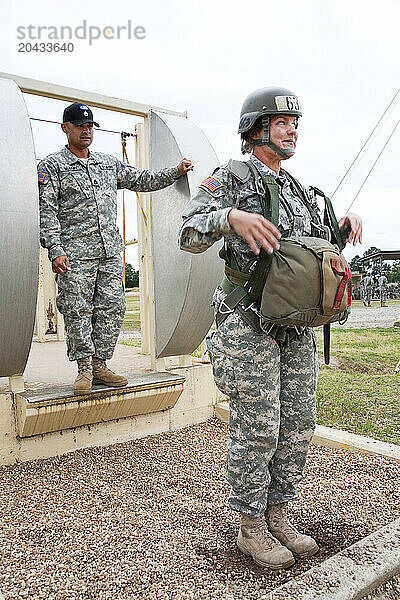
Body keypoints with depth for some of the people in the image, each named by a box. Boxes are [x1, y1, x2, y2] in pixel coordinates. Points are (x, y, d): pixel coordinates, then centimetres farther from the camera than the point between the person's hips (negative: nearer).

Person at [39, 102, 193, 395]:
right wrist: (56, 250, -13)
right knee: (78, 310, -4)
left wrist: (176, 172, 14)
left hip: (111, 250, 5)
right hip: (75, 252, -4)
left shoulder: (109, 162, 21)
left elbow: (141, 180, 26)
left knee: (113, 306, 0)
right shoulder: (51, 165, 7)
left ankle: (100, 365, 11)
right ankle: (85, 368, 8)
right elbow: (47, 211, -2)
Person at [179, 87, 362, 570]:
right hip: (249, 324, -7)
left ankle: (278, 517, 30)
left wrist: (346, 221, 6)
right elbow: (189, 235, -11)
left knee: (297, 427, 11)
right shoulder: (231, 177, -1)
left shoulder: (297, 190, 20)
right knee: (256, 430, -1)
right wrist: (231, 216, -30)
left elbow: (322, 245, 27)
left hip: (297, 326, 8)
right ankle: (251, 528, 21)